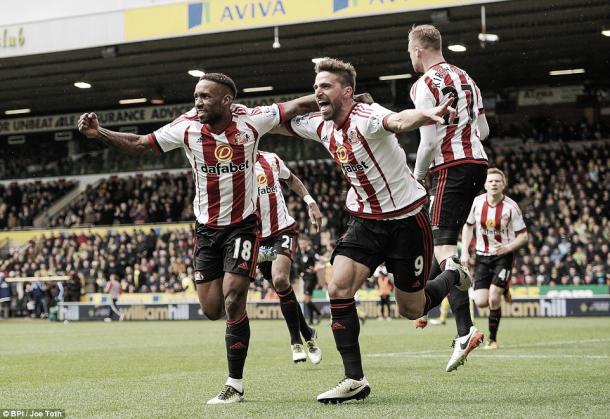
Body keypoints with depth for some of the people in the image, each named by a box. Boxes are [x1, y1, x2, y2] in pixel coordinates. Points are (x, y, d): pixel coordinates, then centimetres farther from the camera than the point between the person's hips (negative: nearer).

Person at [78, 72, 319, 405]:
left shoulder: (250, 121, -12)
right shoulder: (186, 127, -8)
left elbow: (297, 106, -5)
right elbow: (138, 144, -3)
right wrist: (99, 133, -17)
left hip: (242, 224, -3)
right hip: (206, 228, 3)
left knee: (232, 301, -13)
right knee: (211, 309, 1)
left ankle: (235, 384, -2)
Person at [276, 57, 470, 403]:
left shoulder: (365, 117, -24)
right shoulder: (320, 125, -1)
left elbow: (398, 121, -47)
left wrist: (427, 114, -68)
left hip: (406, 217, -6)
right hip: (365, 219, 6)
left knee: (411, 310, 4)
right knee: (339, 288, -14)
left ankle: (453, 276, 37)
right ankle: (355, 380, -7)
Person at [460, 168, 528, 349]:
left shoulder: (511, 207, -13)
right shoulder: (477, 202, -4)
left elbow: (523, 236, -7)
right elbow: (468, 226, 12)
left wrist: (507, 248, -24)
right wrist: (465, 251, 3)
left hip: (503, 255, -3)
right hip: (482, 256, 3)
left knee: (494, 298, -17)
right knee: (481, 302, -7)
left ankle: (492, 339, 2)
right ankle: (502, 291, 30)